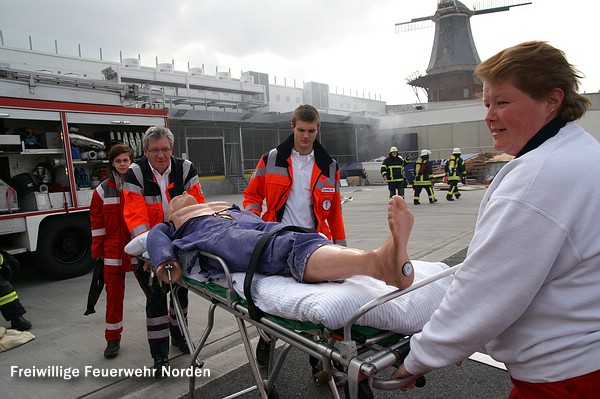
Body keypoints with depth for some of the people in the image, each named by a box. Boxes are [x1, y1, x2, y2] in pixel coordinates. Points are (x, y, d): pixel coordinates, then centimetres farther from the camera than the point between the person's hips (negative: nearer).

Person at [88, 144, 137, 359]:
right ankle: (113, 338, 23)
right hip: (113, 251, 1)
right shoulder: (103, 190, 4)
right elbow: (97, 223, 5)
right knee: (114, 295, 9)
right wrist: (98, 252, 3)